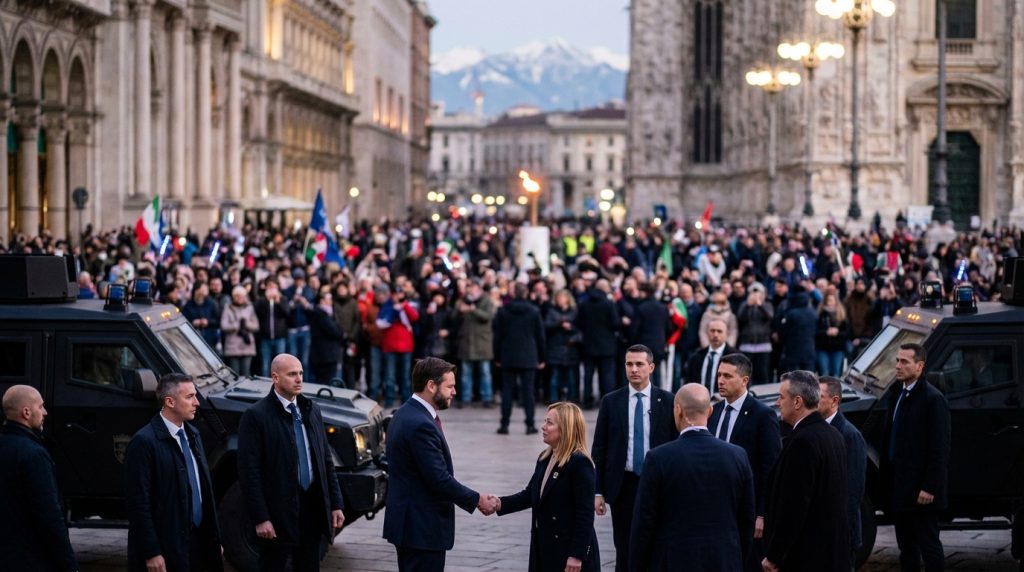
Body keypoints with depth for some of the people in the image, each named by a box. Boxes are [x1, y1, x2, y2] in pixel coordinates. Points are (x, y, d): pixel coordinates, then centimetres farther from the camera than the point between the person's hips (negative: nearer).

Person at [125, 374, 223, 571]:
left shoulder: (192, 434, 12)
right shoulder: (144, 442, -12)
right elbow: (138, 503, -15)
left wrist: (214, 539, 14)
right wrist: (151, 553, -18)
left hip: (197, 543, 7)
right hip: (166, 550, -7)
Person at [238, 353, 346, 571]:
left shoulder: (311, 410, 10)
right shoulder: (256, 416, -9)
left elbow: (326, 461, 14)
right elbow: (249, 472, -12)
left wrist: (335, 504, 8)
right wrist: (260, 518, -16)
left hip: (313, 507, 6)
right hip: (278, 512, -6)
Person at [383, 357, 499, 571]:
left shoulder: (405, 414, 11)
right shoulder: (420, 425, -22)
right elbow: (440, 479, -22)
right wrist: (477, 500, -10)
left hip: (409, 521, 10)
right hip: (422, 527, -10)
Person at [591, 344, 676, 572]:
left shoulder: (667, 401, 0)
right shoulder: (611, 402, 3)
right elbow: (599, 449, 4)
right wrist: (598, 491, -1)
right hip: (623, 485, 1)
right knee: (624, 552, 4)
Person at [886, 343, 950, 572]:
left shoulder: (933, 399, -14)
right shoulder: (896, 393, 11)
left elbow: (939, 448, -17)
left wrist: (929, 488, -19)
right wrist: (886, 474, 10)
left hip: (921, 489, -8)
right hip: (898, 487, 8)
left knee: (928, 545, -1)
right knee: (906, 546, 15)